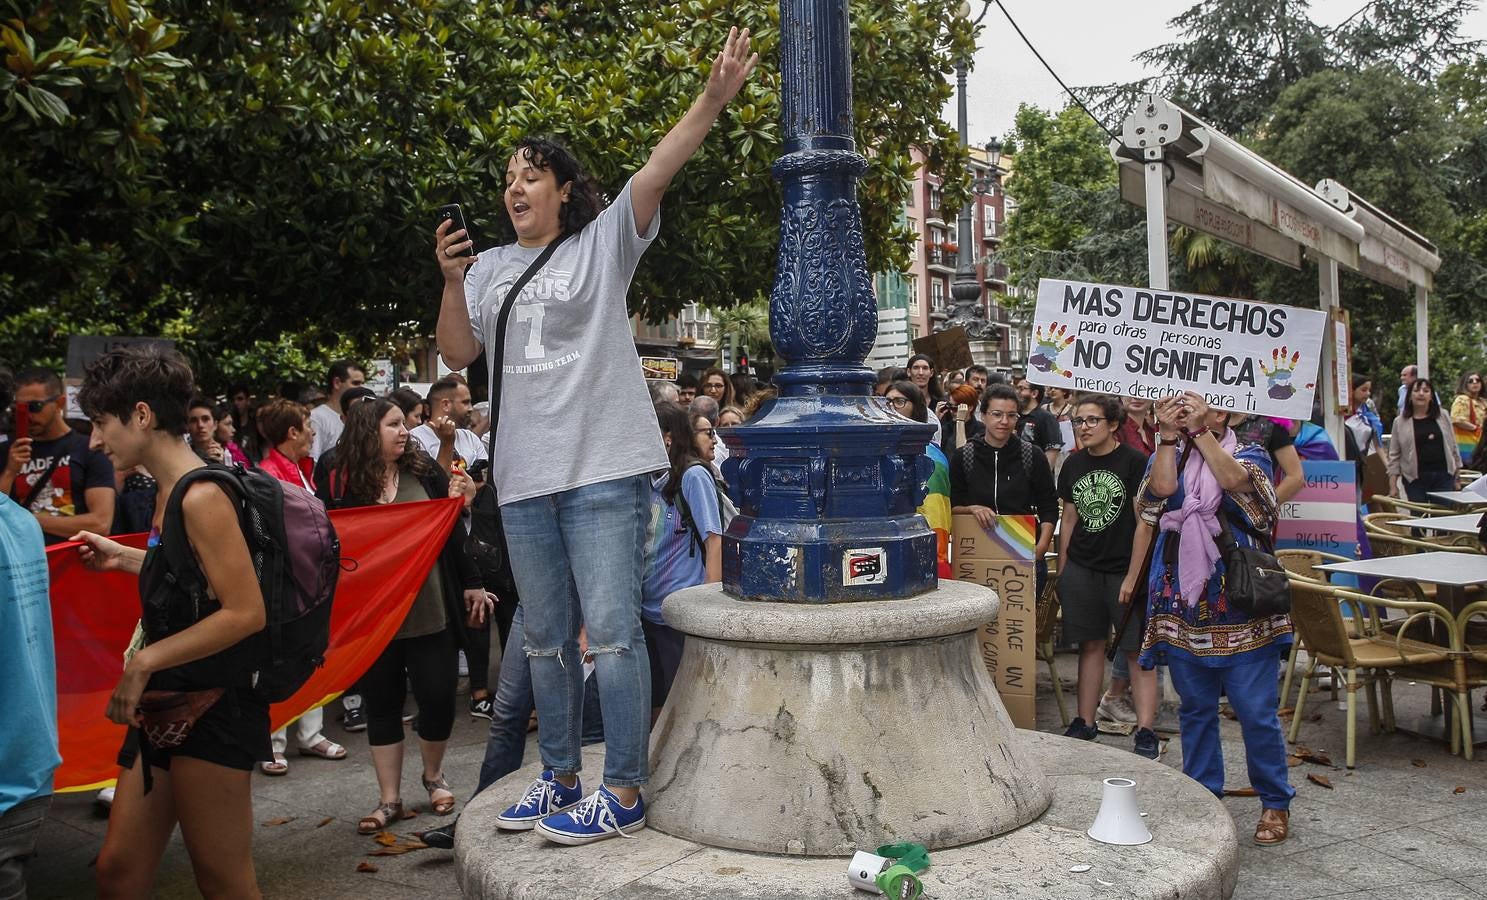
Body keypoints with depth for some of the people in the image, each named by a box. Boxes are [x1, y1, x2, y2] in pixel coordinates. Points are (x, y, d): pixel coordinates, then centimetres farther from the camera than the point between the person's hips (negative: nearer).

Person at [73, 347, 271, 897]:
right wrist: (124, 558, 22)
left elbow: (245, 612, -22)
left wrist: (146, 660, -19)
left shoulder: (200, 495, -17)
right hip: (164, 707, 9)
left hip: (210, 710, -9)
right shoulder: (169, 492, 10)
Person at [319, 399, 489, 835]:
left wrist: (471, 585, 5)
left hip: (429, 612, 1)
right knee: (382, 703, 10)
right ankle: (389, 799, 23)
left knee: (438, 697, 4)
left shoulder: (424, 470, 1)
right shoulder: (340, 484, -2)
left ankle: (434, 776, 30)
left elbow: (453, 533, 5)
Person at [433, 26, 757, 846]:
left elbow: (655, 172, -11)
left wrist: (712, 100, -23)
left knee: (611, 631, -5)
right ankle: (560, 777, 29)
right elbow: (458, 353, 9)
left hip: (604, 469, -5)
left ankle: (624, 793, 5)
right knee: (547, 639, 14)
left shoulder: (603, 243, 3)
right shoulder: (491, 268, 15)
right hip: (524, 477, 6)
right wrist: (451, 280, -5)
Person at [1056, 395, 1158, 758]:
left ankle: (1145, 731, 5)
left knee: (1136, 650, -1)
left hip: (1124, 568, -5)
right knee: (1091, 645, 12)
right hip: (1081, 568, 5)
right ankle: (1085, 724, 20)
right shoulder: (1073, 464, 9)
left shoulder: (1135, 462, -7)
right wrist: (1061, 569, 12)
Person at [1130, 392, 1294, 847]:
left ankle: (1275, 803, 19)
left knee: (1256, 711, 0)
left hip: (1240, 607, -3)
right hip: (1183, 605, 3)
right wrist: (1169, 435, -11)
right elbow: (1161, 488, -12)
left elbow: (1234, 480, -20)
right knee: (1195, 709, 13)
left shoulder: (1249, 454, 4)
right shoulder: (1166, 458, 11)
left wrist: (1202, 430, -16)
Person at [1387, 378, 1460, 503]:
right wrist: (1393, 485, -4)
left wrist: (1457, 477, 11)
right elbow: (1394, 455, 1)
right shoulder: (1400, 422, 1)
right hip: (1415, 479, -2)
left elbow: (1452, 446, 12)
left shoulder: (1443, 416, 8)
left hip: (1444, 476, 2)